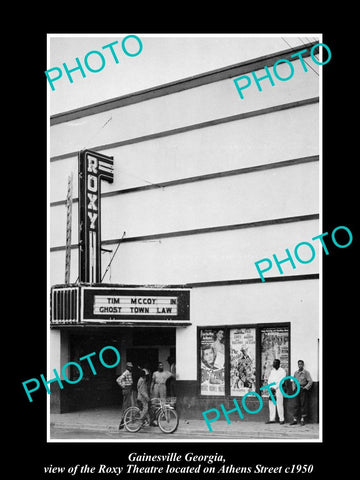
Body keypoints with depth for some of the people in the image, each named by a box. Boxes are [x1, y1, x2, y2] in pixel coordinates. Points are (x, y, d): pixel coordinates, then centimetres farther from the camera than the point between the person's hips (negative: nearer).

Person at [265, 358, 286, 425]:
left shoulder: (282, 371, -1)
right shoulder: (272, 371, 18)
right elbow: (269, 380, 12)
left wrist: (274, 388, -14)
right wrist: (270, 388, -4)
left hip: (278, 389, -6)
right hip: (271, 389, 6)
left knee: (279, 404, -8)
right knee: (271, 404, 3)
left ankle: (281, 419, -3)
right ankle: (272, 419, 6)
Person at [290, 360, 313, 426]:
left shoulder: (306, 372, -3)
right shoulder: (296, 373, 11)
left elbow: (310, 381, -6)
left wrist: (305, 388, -12)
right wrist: (294, 387, 7)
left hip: (303, 390, -4)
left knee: (303, 404, -3)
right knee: (296, 405, 2)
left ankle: (302, 419, 3)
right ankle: (295, 419, 4)